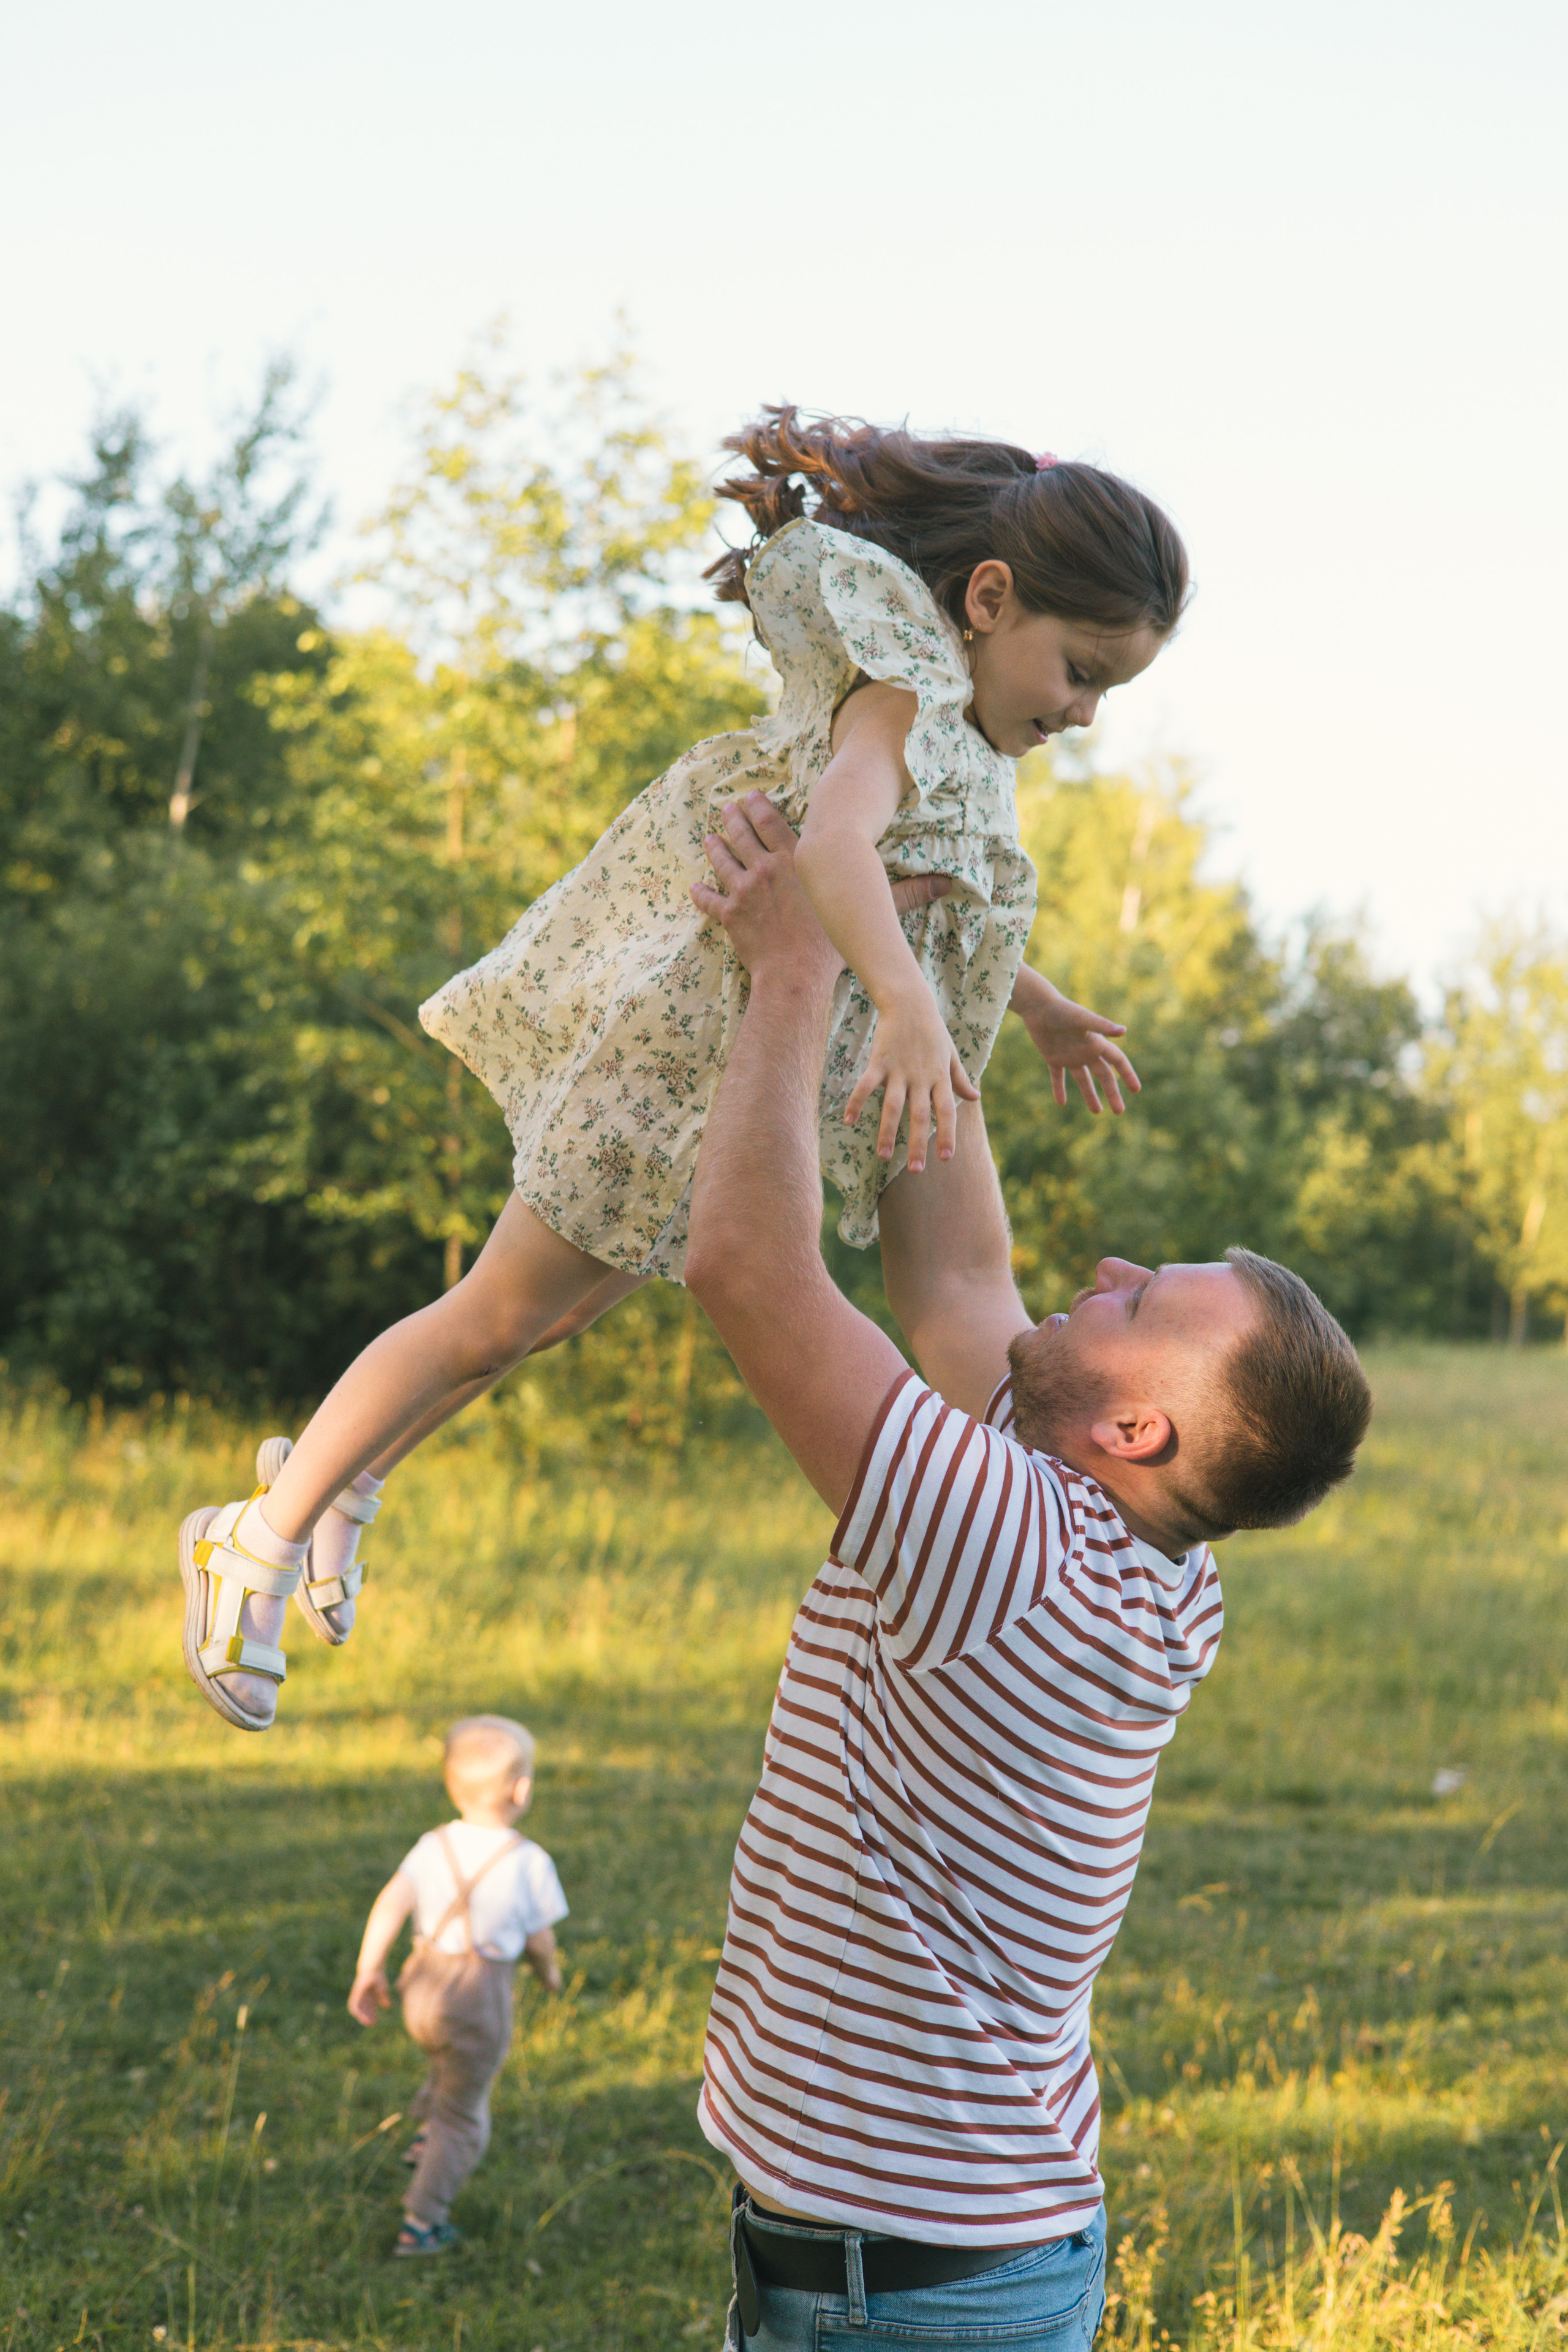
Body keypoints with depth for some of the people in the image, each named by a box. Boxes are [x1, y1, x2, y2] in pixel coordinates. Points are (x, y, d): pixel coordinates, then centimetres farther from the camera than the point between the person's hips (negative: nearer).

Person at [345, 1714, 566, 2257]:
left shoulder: (433, 1846, -2)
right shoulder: (530, 1862, -11)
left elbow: (391, 1902, -14)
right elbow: (539, 1941, -3)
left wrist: (368, 1970, -13)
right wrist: (550, 1974, 18)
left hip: (424, 1987, 4)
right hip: (480, 1998, -4)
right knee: (463, 2119, 13)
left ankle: (428, 2131, 43)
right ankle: (420, 2224, 17)